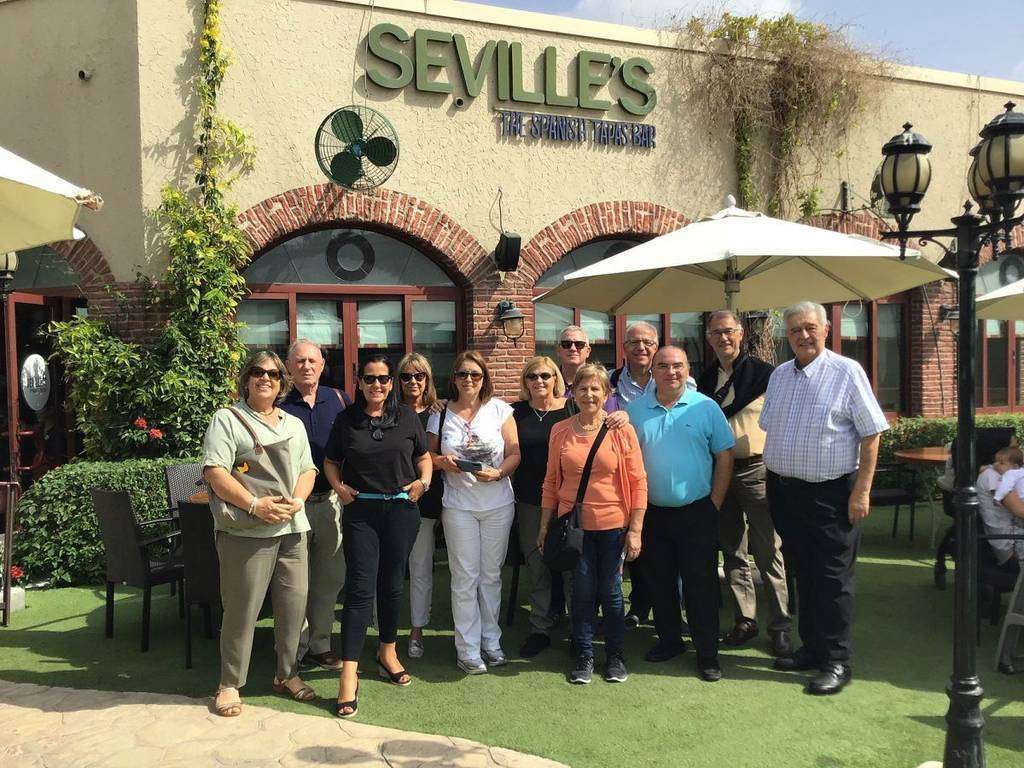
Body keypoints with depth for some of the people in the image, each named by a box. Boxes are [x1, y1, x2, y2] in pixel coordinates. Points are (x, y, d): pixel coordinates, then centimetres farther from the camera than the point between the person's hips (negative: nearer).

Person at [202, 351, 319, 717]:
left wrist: (297, 500, -5)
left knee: (294, 602, 8)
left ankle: (287, 674, 26)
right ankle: (230, 684, 14)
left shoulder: (294, 424, 19)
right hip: (247, 531, -5)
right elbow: (214, 471, -10)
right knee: (242, 608, -1)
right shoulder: (227, 419, 0)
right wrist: (255, 505, -18)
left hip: (292, 528, 6)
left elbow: (308, 469, 16)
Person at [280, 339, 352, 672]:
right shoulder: (280, 407, 0)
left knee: (330, 576, 10)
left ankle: (320, 644, 23)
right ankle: (296, 648, 15)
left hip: (331, 500, 3)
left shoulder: (339, 400, 6)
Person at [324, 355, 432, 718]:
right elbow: (331, 462, 11)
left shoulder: (407, 417, 4)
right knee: (360, 588, -8)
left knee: (392, 585, 13)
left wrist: (424, 481, -5)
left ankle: (388, 652, 33)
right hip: (360, 511, -2)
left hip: (401, 510, 2)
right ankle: (349, 674, -5)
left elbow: (423, 457, 13)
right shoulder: (346, 420, 2)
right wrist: (339, 486, -7)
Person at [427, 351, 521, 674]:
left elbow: (515, 454, 1)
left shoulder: (499, 409, 2)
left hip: (498, 503, 1)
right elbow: (429, 456, 9)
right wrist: (443, 462, -12)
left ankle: (491, 640, 25)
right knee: (465, 577, 1)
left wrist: (498, 472, -17)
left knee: (491, 574, 10)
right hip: (458, 505, 0)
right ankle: (468, 649, 11)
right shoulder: (440, 414, 3)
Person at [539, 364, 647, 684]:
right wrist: (544, 526, 7)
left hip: (612, 525, -1)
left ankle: (615, 656, 27)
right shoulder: (560, 431, 1)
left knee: (611, 592, 10)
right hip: (573, 525, 1)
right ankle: (584, 657, 23)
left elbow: (638, 482, -4)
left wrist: (635, 530, -7)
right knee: (582, 592, 7)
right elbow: (551, 482, 7)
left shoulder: (622, 430, -5)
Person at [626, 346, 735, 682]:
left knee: (701, 584, 2)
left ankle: (707, 654, 13)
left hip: (697, 513, -3)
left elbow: (724, 456, -1)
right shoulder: (635, 410, 3)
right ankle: (669, 640, 30)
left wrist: (714, 503, -5)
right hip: (653, 513, 3)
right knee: (660, 582, 14)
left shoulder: (705, 407, -3)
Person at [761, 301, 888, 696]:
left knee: (833, 578, 1)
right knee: (803, 573, 15)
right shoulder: (779, 375, 10)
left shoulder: (847, 371, -8)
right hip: (785, 491, 6)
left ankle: (837, 661, 12)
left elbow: (871, 434, -10)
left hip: (831, 493, -6)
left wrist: (862, 491, -14)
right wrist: (773, 484, 12)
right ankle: (811, 648, 28)